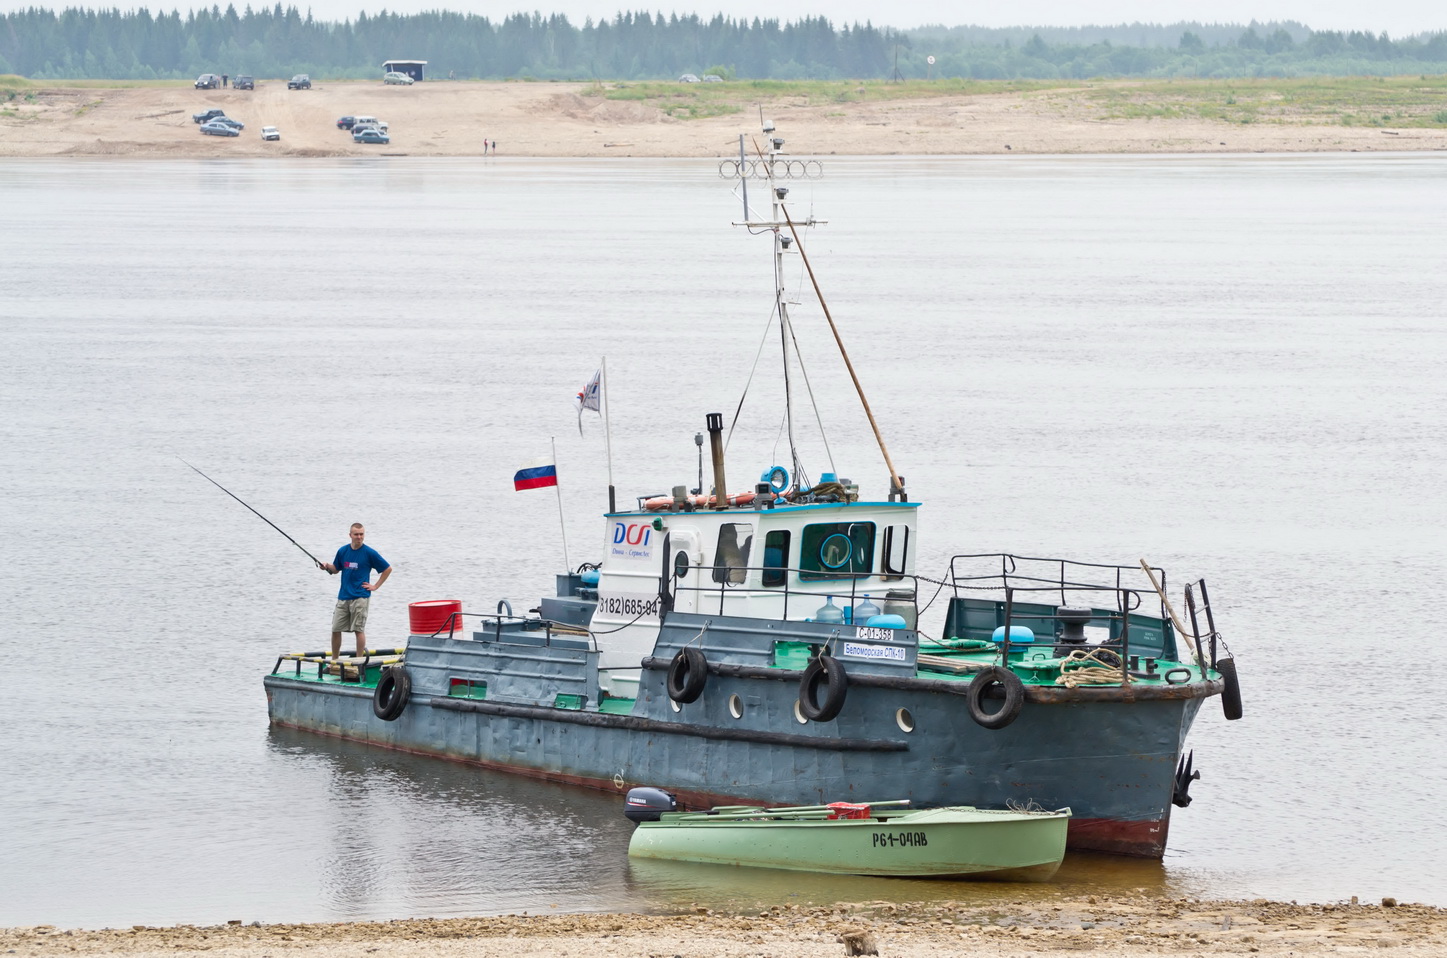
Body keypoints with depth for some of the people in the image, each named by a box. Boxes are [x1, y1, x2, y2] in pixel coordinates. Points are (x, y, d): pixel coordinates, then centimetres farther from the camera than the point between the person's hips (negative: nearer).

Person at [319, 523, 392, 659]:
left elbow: (388, 569, 1)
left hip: (360, 597, -5)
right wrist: (327, 567, -2)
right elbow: (336, 569, 19)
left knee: (359, 630, -3)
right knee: (335, 630, 5)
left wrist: (376, 586, -1)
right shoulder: (343, 551, 7)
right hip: (343, 596, 5)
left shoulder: (369, 553, -6)